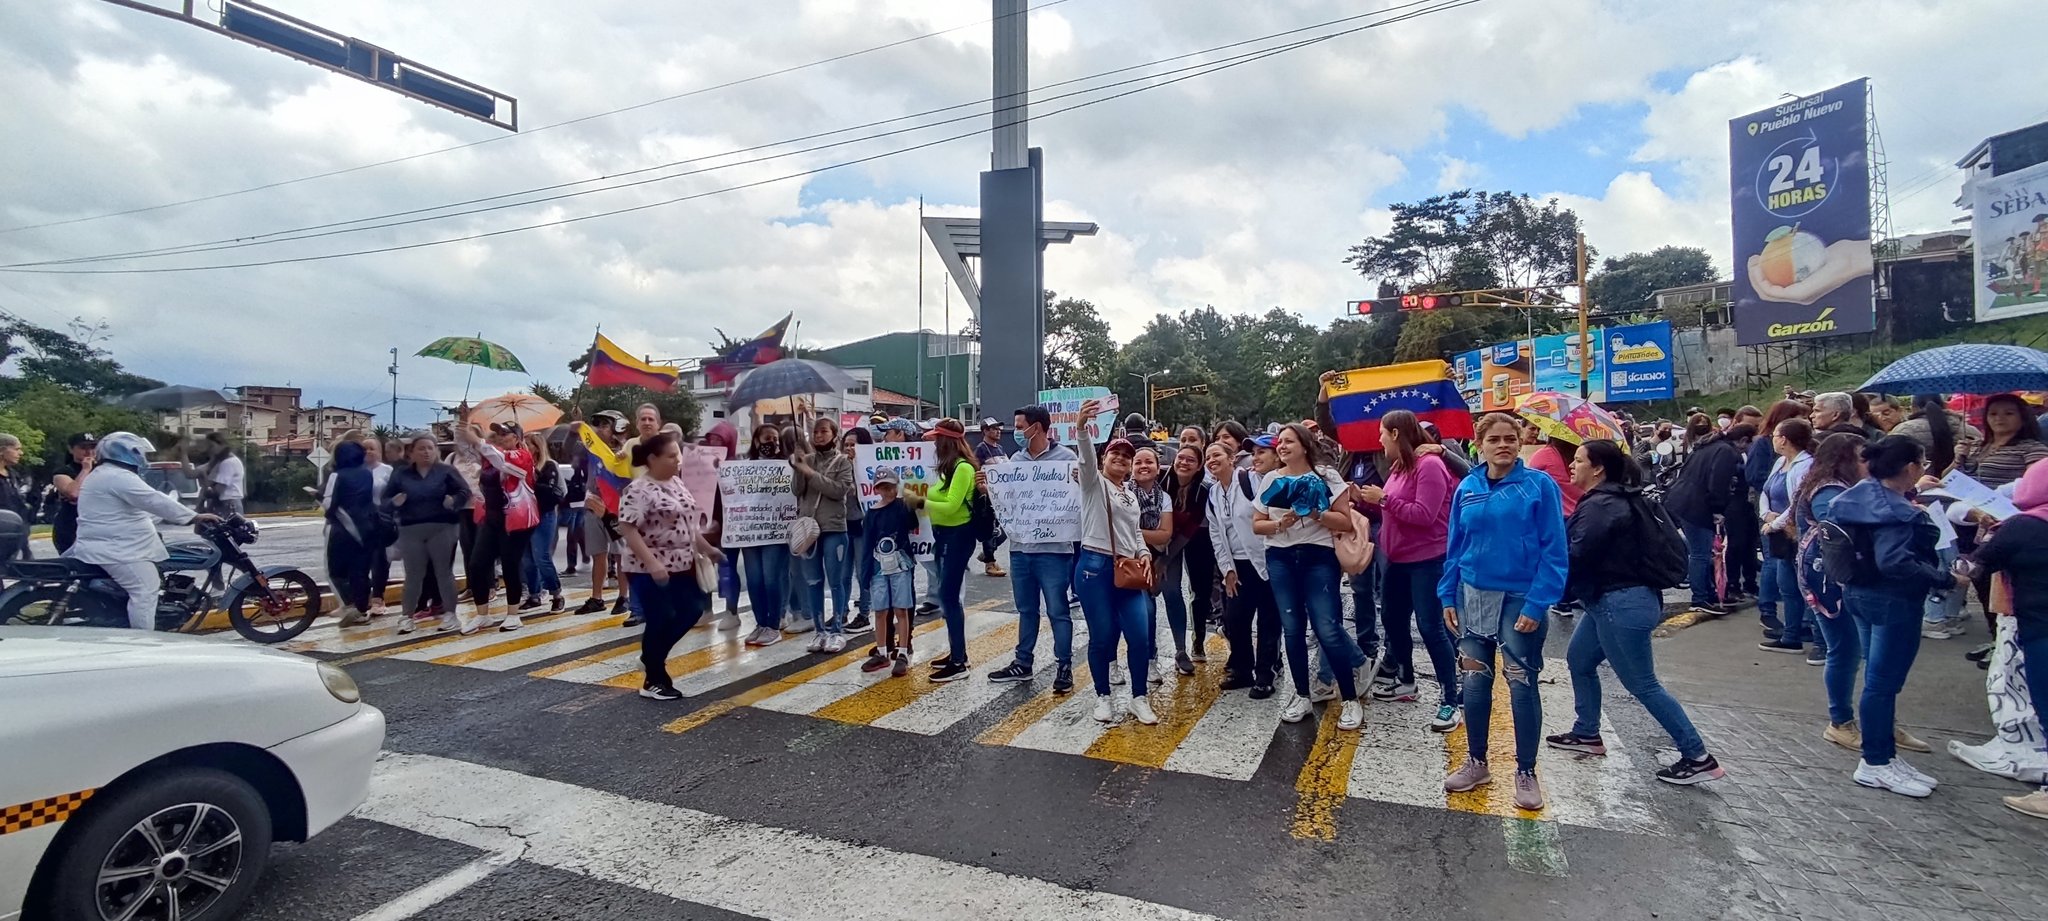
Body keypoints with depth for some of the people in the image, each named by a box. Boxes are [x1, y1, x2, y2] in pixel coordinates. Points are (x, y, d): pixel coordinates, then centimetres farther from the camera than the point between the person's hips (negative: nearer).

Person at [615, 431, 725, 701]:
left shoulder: (677, 483, 10)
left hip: (681, 565, 9)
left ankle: (651, 656, 29)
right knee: (661, 620, -2)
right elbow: (627, 529, -23)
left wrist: (706, 548, 18)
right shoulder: (639, 490, -17)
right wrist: (652, 563, -29)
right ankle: (653, 681, 14)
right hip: (650, 570, -9)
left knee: (692, 610, 11)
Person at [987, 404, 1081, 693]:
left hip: (1053, 548, -6)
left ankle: (1064, 666, 15)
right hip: (1020, 546, 6)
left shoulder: (1065, 457, -7)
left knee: (1057, 611, 3)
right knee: (1026, 609, 18)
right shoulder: (1016, 459, 9)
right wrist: (988, 487, -2)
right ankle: (1023, 663, 29)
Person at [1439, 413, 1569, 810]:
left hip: (1520, 599, -3)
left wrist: (1537, 604, -16)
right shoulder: (1467, 488, 3)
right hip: (1473, 596, 4)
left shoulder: (1539, 486, -8)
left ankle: (1526, 773, 22)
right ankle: (1476, 762, 27)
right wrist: (1448, 596, 4)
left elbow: (1554, 551, -10)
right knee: (1475, 680, 10)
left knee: (1521, 684, 5)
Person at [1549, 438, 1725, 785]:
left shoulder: (1600, 506, -19)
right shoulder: (1615, 499, 13)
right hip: (1613, 600, 11)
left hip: (1620, 604, -11)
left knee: (1643, 685, -1)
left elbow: (1576, 557, -22)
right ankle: (1587, 734, 30)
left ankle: (1698, 758, 9)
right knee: (1579, 660, 19)